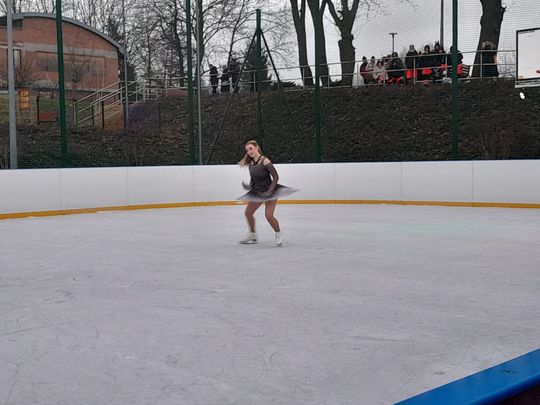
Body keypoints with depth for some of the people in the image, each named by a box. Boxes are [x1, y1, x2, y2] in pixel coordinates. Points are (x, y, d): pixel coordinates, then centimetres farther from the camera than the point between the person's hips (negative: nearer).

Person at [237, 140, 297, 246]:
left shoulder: (265, 161, -22)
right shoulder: (251, 163, -3)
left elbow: (276, 177, -20)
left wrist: (270, 191, -26)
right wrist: (249, 186, -10)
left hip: (270, 191, -7)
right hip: (257, 192, 7)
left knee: (269, 215, -17)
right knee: (248, 213, 10)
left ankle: (278, 234, 9)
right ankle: (252, 235, 31)